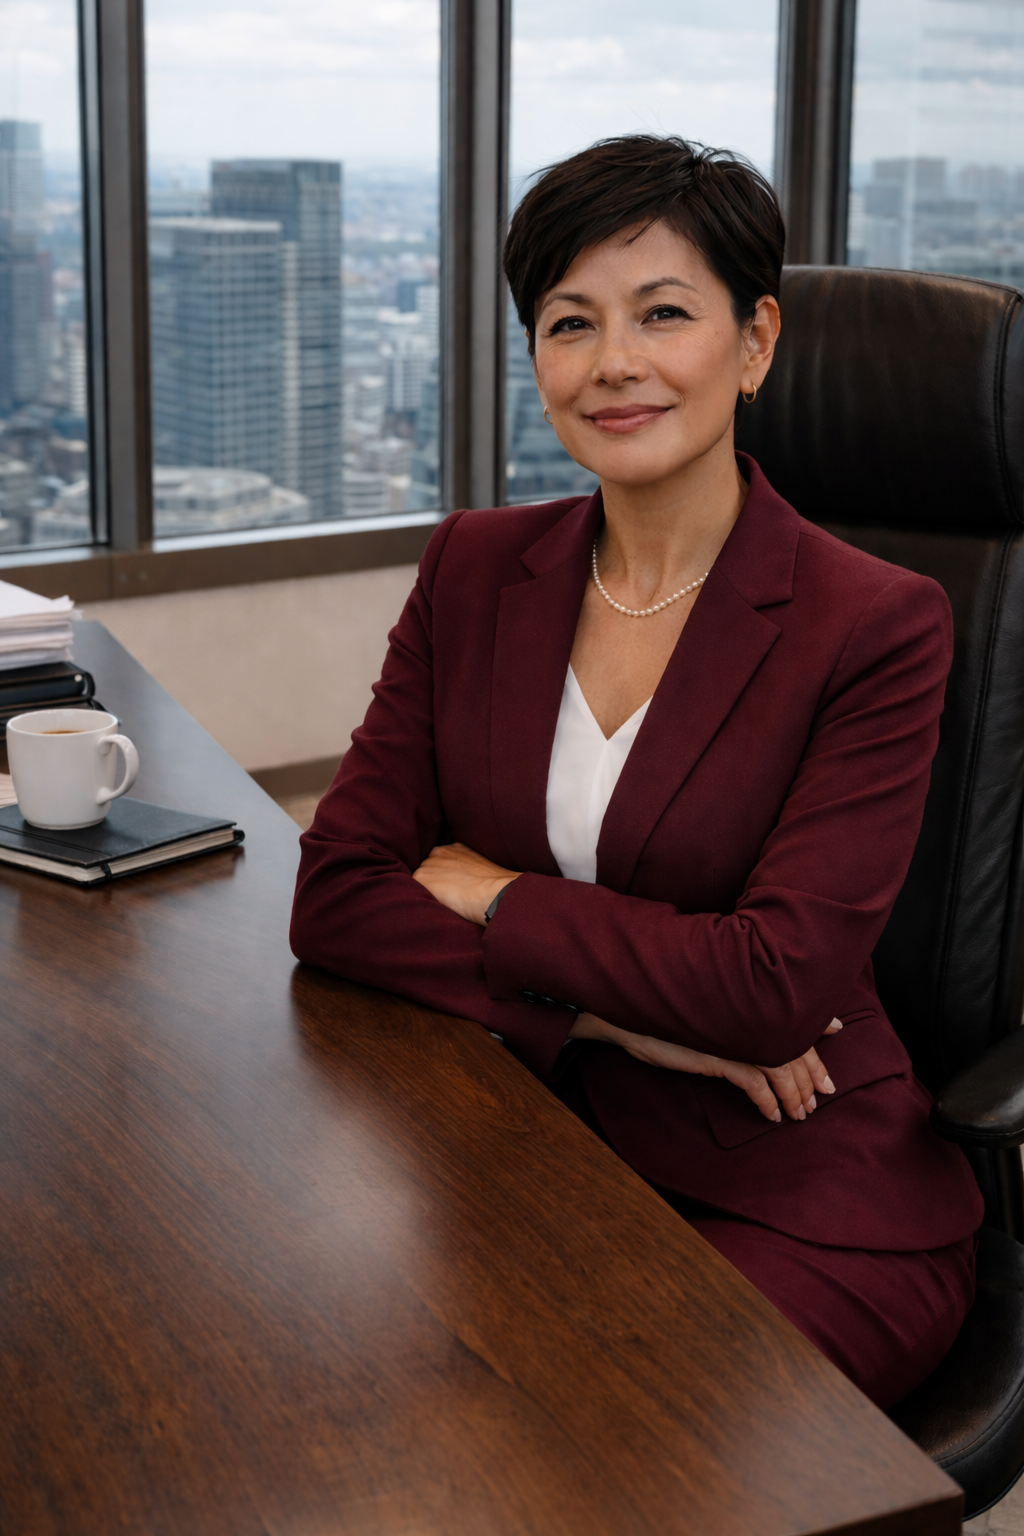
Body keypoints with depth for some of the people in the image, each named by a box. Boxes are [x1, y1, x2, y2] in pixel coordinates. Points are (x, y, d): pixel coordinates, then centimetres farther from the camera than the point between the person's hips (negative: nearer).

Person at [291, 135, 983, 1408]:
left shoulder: (878, 627, -10)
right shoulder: (475, 571, 4)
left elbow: (778, 982, -19)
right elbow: (333, 896, -3)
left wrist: (490, 898, -9)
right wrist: (612, 1006, -15)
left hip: (797, 1208, -4)